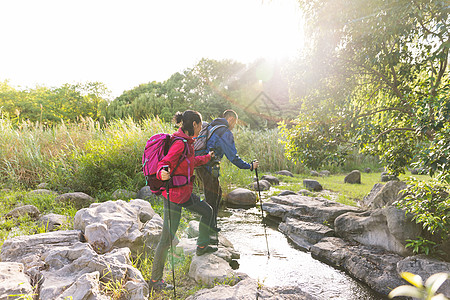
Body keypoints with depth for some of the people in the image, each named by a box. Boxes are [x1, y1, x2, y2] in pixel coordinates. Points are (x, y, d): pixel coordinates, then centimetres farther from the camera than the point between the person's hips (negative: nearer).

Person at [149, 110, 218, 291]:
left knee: (207, 211, 24)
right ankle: (155, 280, 10)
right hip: (174, 196, -10)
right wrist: (162, 174, -50)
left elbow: (191, 162, 25)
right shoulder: (180, 143, -21)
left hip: (184, 193, 10)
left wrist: (207, 157, 40)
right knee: (167, 238, -3)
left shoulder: (186, 142, 9)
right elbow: (164, 163, -27)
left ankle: (202, 246, 42)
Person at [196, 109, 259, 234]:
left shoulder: (210, 126, 17)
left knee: (218, 194, 21)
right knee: (212, 201, 0)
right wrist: (250, 166, 0)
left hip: (200, 165, 10)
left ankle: (212, 226, 29)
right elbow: (233, 157, -11)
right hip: (209, 169, -9)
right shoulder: (226, 133, -11)